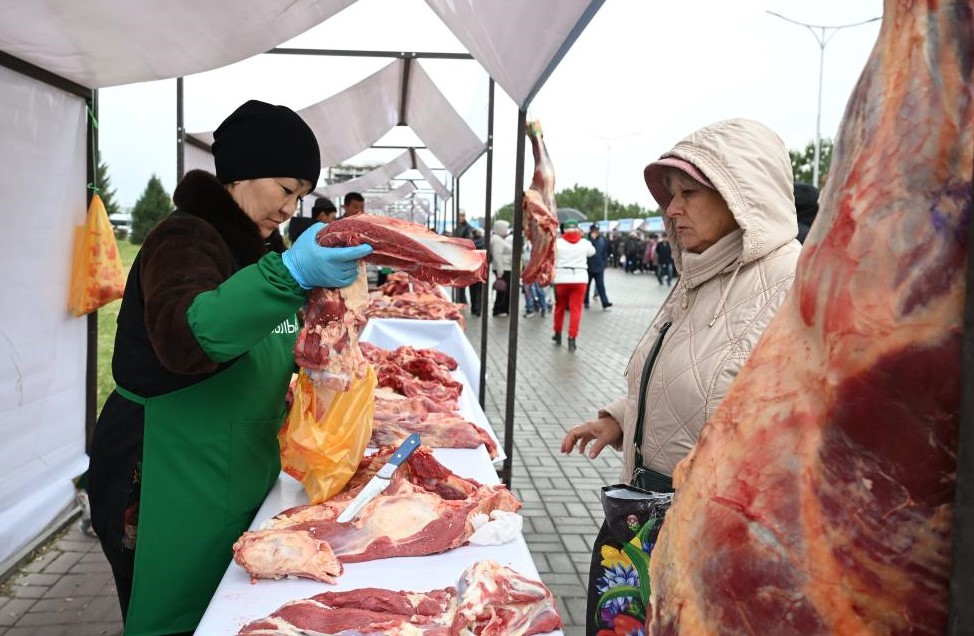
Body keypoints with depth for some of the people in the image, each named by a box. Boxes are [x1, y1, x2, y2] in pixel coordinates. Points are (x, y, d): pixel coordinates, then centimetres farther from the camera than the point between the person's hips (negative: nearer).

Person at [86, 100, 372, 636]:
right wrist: (290, 274, -46)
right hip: (167, 485, -8)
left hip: (235, 476, 8)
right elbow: (185, 336, -37)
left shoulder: (257, 242, 12)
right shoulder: (185, 238, -16)